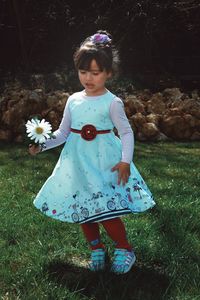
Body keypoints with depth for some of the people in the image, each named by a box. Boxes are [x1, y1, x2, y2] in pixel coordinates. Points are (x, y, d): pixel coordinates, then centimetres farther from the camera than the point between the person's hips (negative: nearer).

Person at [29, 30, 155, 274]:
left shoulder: (112, 102, -7)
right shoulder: (73, 100, 6)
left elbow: (126, 132, -4)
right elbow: (63, 133, 12)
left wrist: (126, 161, -17)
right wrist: (42, 144, -3)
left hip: (104, 161, -5)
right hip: (77, 162, 5)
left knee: (105, 211, -10)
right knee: (81, 210, 11)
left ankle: (125, 250, 15)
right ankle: (96, 250, 31)